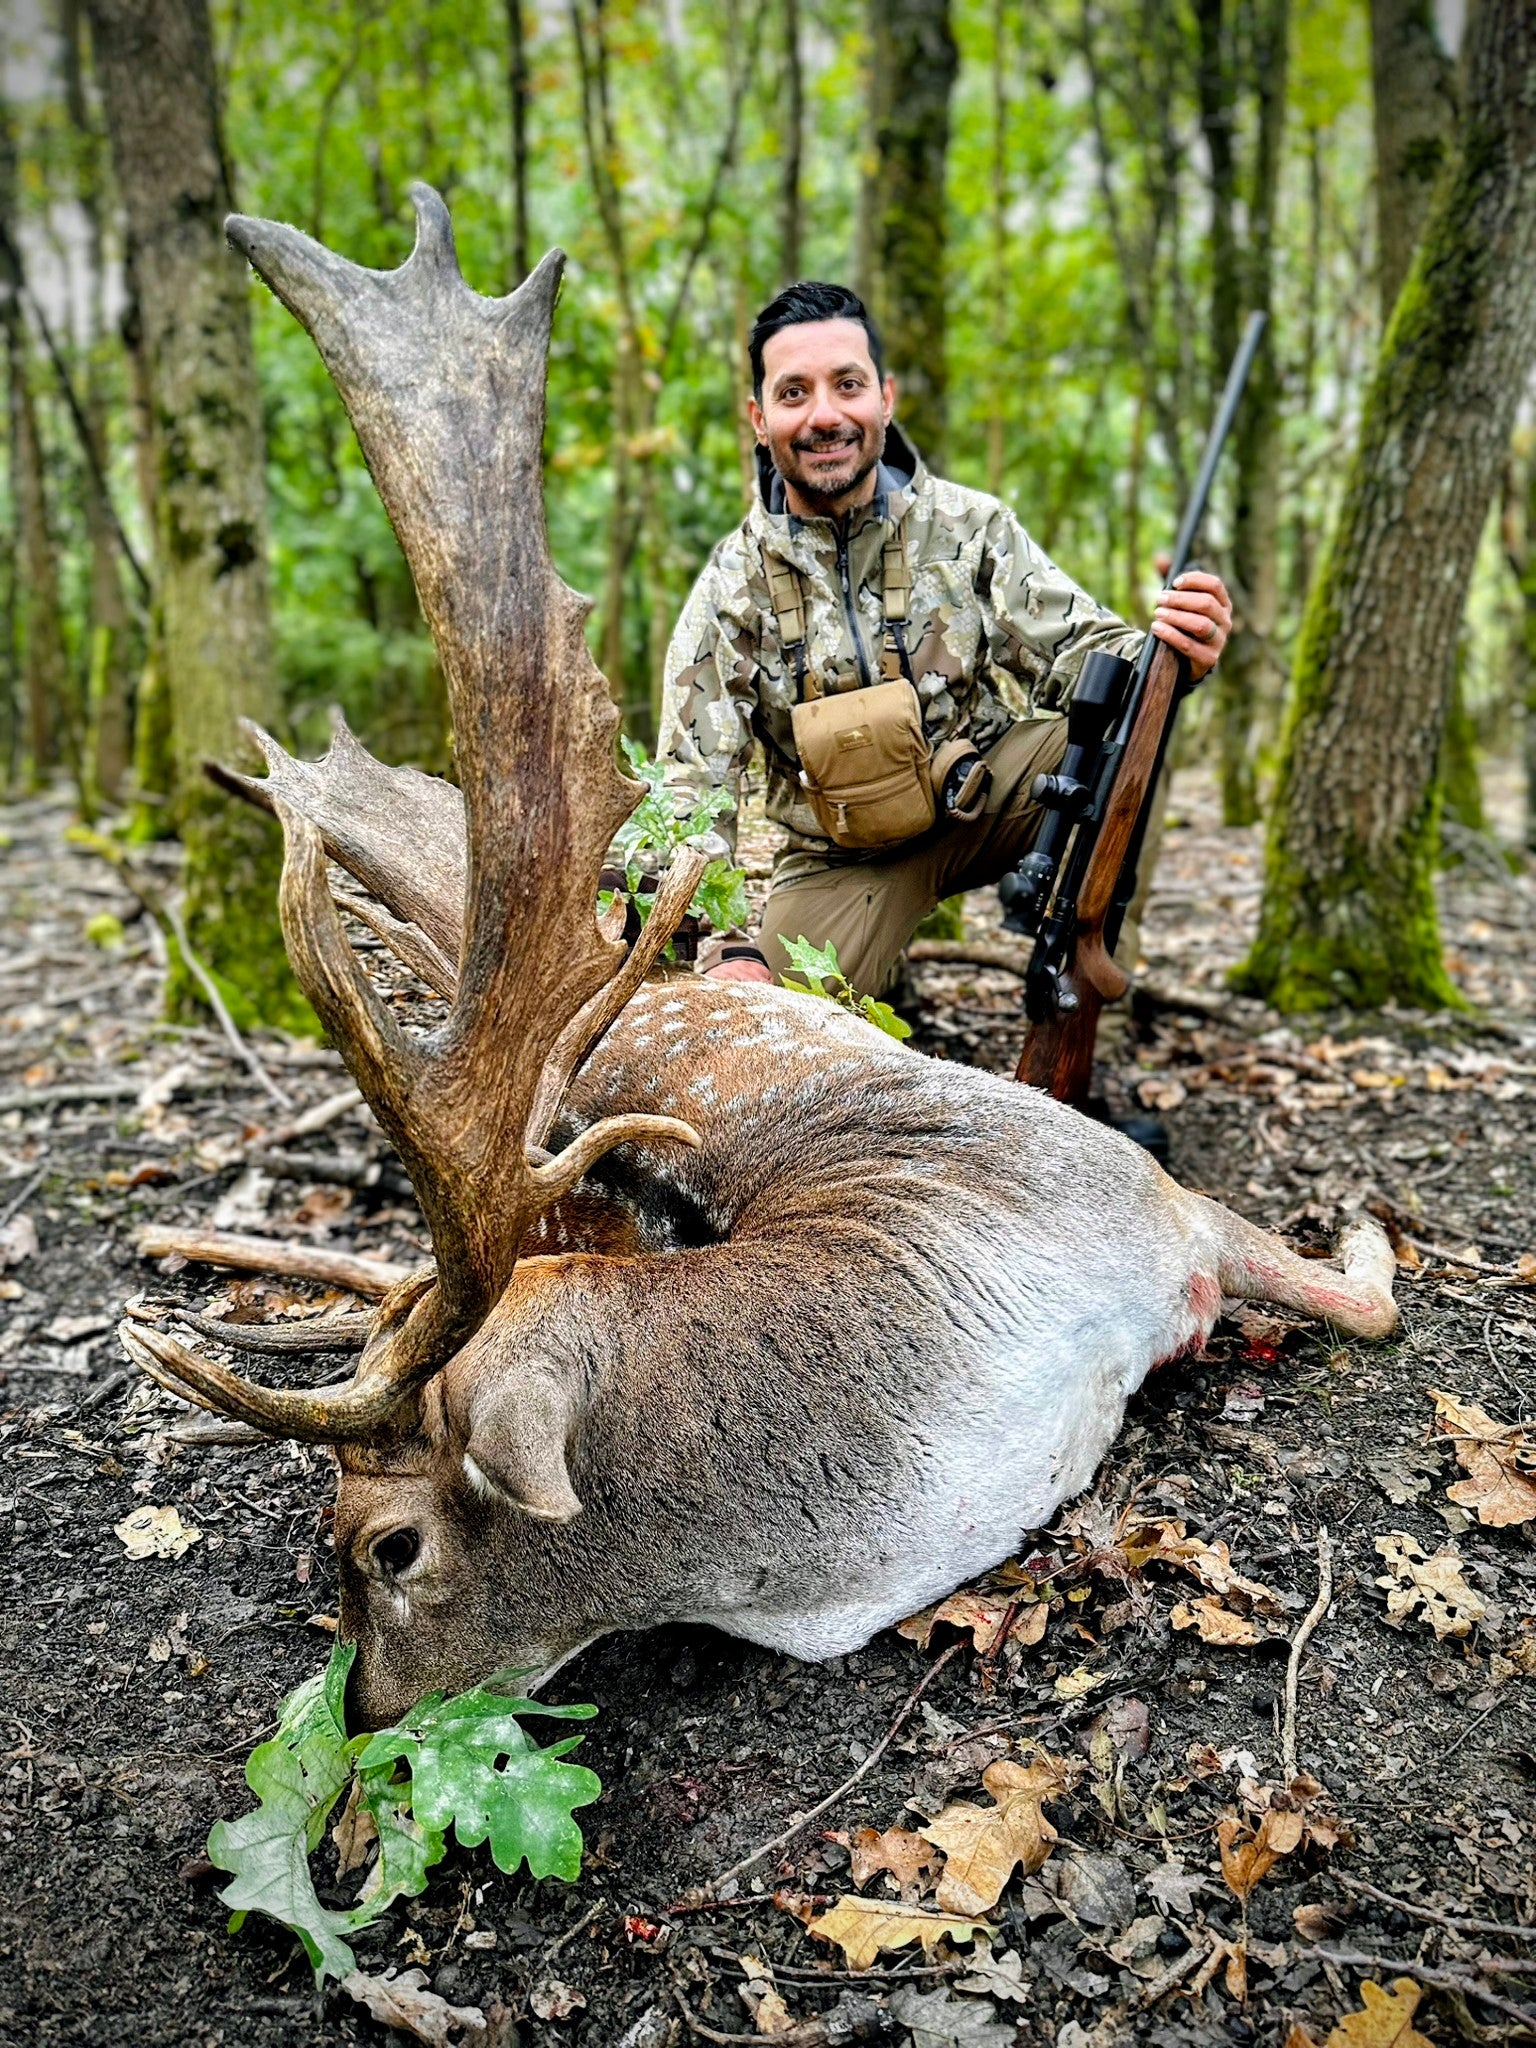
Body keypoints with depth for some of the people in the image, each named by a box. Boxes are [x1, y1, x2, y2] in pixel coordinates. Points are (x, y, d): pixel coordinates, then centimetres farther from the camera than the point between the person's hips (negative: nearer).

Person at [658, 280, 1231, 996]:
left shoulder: (970, 526, -7)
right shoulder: (730, 588, -11)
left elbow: (1077, 650, -13)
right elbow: (694, 795, -13)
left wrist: (1164, 656, -38)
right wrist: (725, 949, -27)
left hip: (988, 799, 1)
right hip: (844, 855, -1)